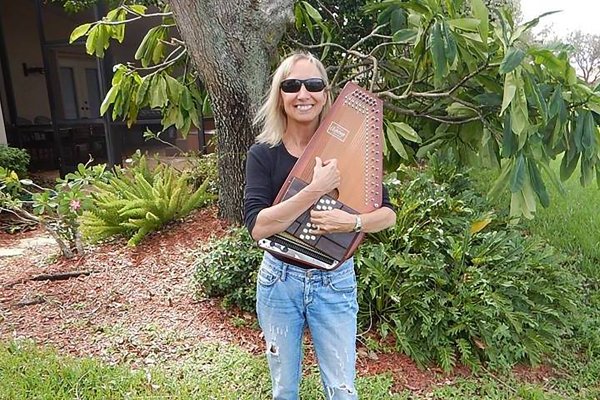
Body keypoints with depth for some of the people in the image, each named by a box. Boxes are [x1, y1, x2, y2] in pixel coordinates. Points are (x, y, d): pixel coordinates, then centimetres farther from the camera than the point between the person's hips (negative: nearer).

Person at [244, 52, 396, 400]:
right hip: (279, 280, 0)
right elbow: (257, 226, -21)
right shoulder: (263, 154, -9)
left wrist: (352, 222, -24)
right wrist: (315, 190, -30)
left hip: (335, 282, 0)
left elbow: (388, 214, -4)